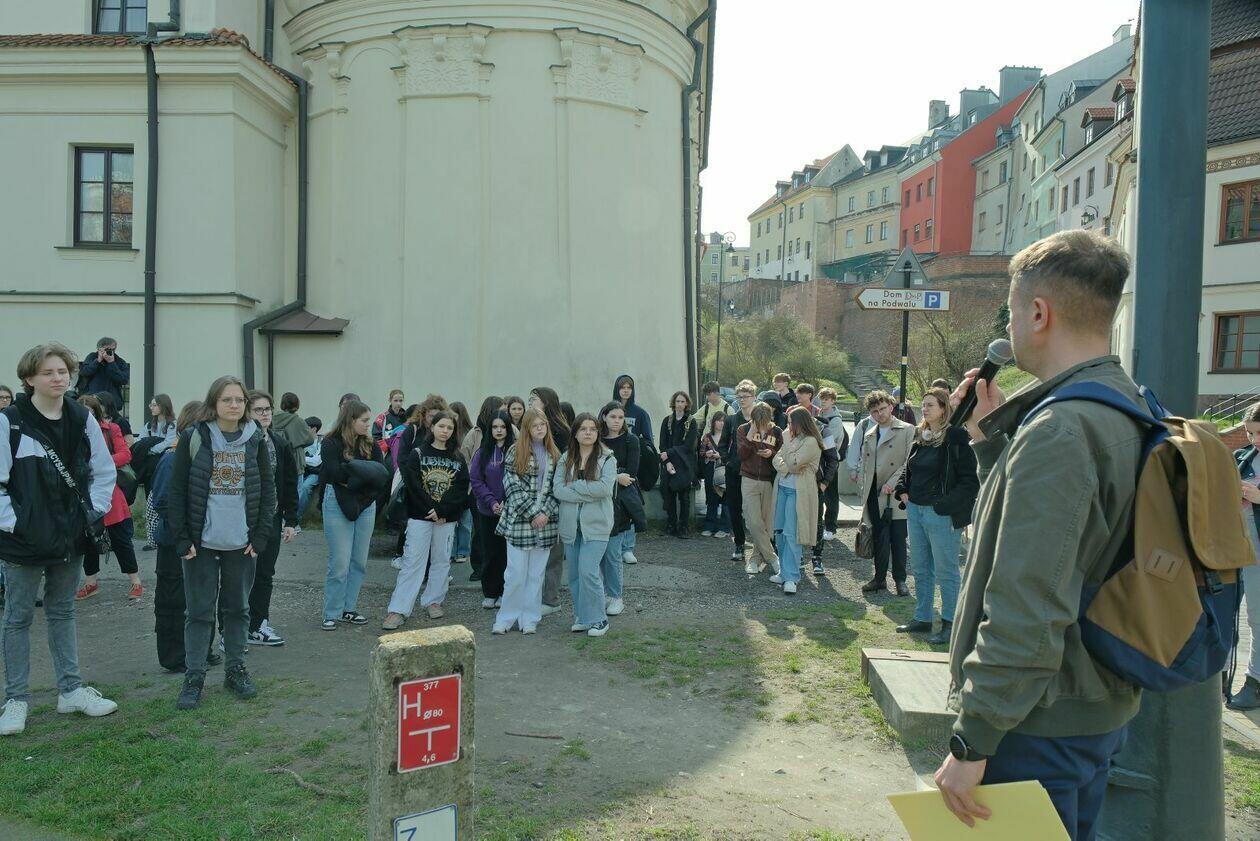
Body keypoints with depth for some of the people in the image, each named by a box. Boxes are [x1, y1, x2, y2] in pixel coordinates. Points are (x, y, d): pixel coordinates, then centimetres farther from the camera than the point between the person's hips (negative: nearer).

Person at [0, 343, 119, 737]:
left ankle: (71, 690, 24)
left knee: (63, 612, 15)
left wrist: (93, 512, 2)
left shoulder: (83, 419, 2)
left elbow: (105, 472, 10)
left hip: (70, 538, 4)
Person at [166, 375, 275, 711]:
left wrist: (260, 536, -3)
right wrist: (182, 538, -9)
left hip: (242, 542, 2)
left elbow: (268, 488, 4)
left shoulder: (254, 439, 2)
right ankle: (194, 677, 15)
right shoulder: (194, 437, -4)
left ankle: (235, 670, 25)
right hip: (201, 542, -2)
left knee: (238, 608, 12)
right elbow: (177, 490, -4)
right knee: (200, 611, 4)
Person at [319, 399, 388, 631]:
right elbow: (335, 473, -21)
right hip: (338, 506, -5)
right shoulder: (331, 444, -7)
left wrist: (353, 480, -18)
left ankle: (348, 609, 20)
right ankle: (332, 614, 8)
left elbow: (383, 475, -4)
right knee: (340, 562, -4)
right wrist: (366, 475, -13)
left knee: (360, 561, 9)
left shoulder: (369, 445, 7)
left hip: (365, 506, 5)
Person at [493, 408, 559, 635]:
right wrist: (532, 513, -12)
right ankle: (506, 618, 13)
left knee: (536, 573, 8)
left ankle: (529, 619, 17)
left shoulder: (554, 455, 10)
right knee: (516, 572, -1)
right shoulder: (515, 452, -2)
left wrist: (546, 513, -7)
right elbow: (513, 487, -7)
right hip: (519, 521, -3)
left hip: (545, 523, 3)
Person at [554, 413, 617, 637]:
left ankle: (597, 619, 3)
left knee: (588, 571, -12)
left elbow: (605, 487, -16)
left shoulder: (607, 459, -1)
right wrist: (587, 494, -14)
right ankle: (582, 616, 24)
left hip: (595, 524, -4)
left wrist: (574, 486, -10)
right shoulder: (565, 459, 8)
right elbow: (557, 489, -4)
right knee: (574, 574, 10)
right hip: (570, 524, 4)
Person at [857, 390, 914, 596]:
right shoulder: (869, 435, 17)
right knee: (879, 539, 9)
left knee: (898, 539, 0)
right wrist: (863, 490, 12)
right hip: (874, 494, 5)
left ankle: (900, 580, 10)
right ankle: (880, 578, 18)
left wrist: (892, 483, -16)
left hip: (896, 494, -5)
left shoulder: (907, 430, -1)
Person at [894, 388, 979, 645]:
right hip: (915, 510, 8)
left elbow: (970, 480, -15)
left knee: (946, 571, 1)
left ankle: (949, 625, 12)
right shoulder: (920, 436, 10)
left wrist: (946, 505, -19)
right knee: (920, 568, 17)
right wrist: (902, 490, 7)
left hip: (942, 515, -8)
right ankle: (923, 618, 29)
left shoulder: (957, 439, -13)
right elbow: (909, 468, 23)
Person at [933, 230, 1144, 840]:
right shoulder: (1129, 413, 6)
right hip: (1104, 708, 10)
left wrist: (971, 740, -22)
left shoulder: (1058, 431, -25)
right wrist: (991, 437, 9)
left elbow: (1028, 613, -28)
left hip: (1041, 724, -10)